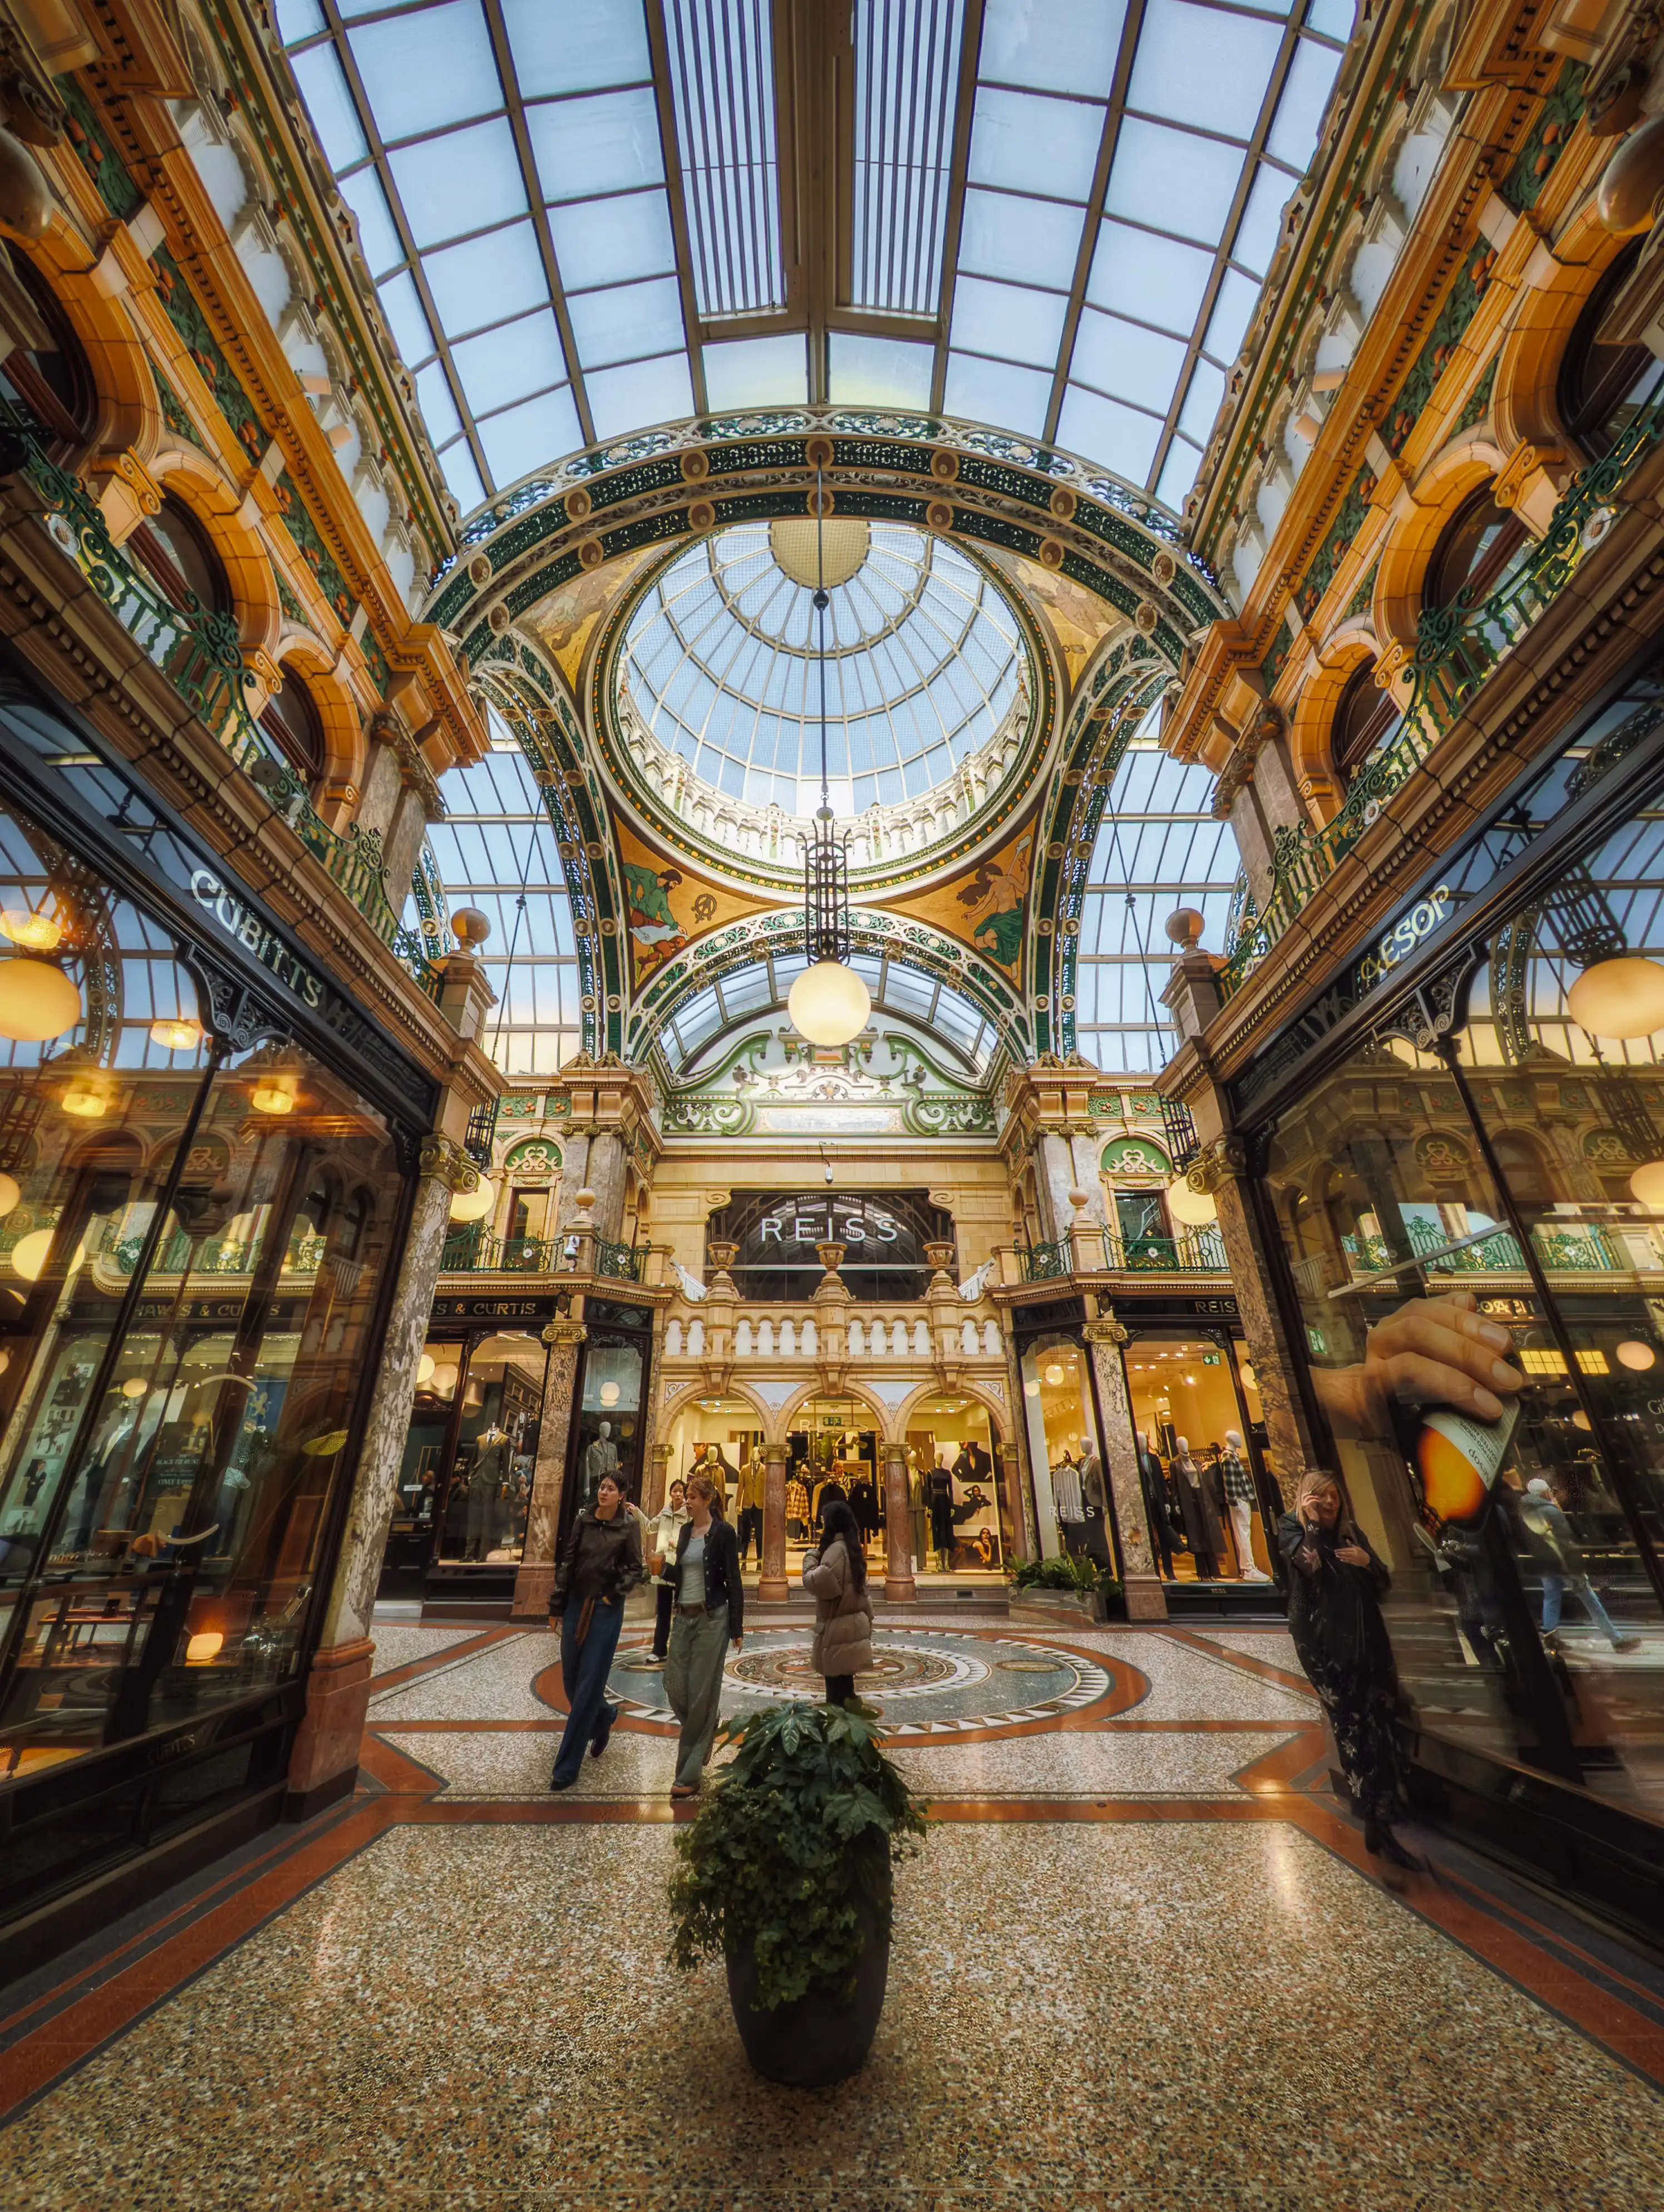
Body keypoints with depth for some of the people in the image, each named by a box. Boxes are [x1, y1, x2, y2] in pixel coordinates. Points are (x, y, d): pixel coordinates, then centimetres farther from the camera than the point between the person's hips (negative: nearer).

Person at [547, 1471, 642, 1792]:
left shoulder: (629, 1526, -8)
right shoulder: (584, 1520, 1)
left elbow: (635, 1569, -2)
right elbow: (567, 1563, 5)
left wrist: (615, 1594, -13)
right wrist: (556, 1605, 5)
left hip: (606, 1609, -4)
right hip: (576, 1604, 4)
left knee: (589, 1682, -1)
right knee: (570, 1677, 12)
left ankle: (566, 1767, 11)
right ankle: (603, 1719, 41)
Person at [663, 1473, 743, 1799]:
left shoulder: (723, 1532, -11)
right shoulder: (685, 1530, 8)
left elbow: (734, 1581, -9)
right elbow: (680, 1574, 15)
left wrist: (736, 1628, -9)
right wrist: (662, 1568, -3)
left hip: (711, 1617, -6)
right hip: (683, 1616, 6)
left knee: (702, 1692, 1)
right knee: (675, 1687, 8)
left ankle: (689, 1774, 13)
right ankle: (706, 1730, 36)